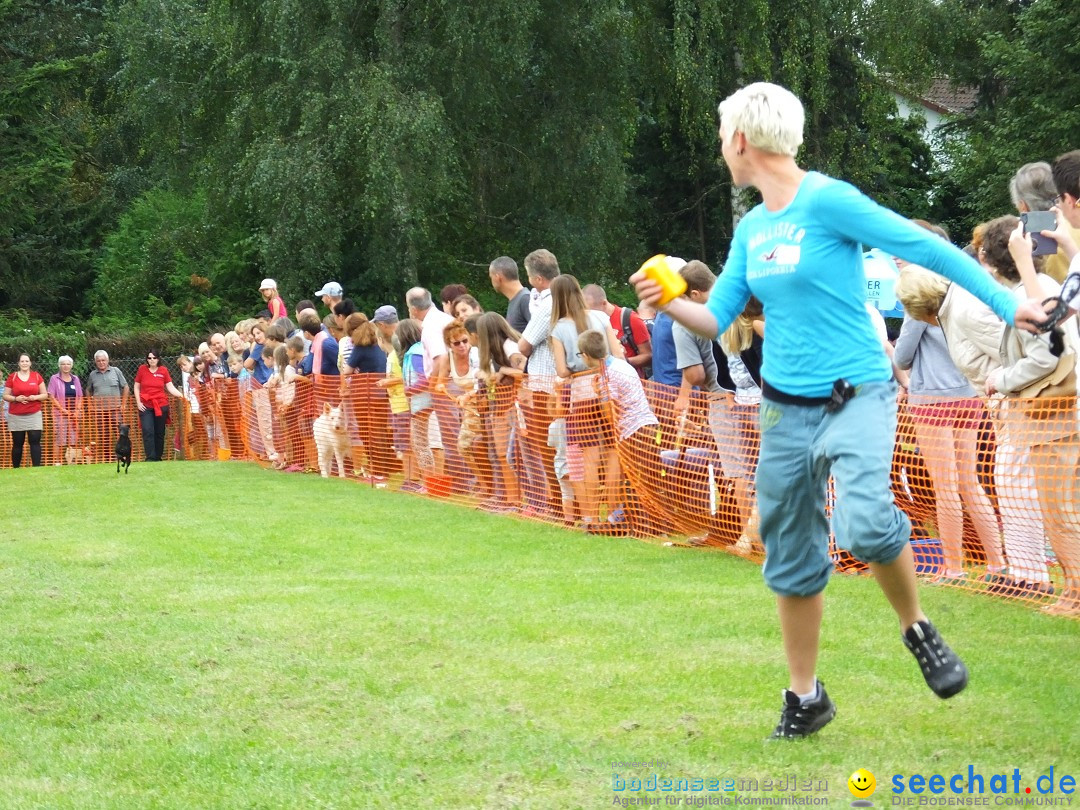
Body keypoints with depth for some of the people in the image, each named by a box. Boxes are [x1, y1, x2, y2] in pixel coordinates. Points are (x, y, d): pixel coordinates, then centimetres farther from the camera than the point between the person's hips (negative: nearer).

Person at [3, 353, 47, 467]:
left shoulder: (36, 376, 7)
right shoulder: (12, 377, 4)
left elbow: (45, 395, 10)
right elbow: (5, 396, 5)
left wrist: (35, 397, -10)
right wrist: (16, 398, -13)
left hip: (34, 415, 0)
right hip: (16, 416, 0)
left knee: (35, 441, -9)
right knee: (17, 443, 2)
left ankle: (37, 467, -12)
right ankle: (16, 469, 8)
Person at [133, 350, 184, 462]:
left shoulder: (163, 370, 2)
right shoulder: (142, 369, 1)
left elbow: (170, 387, 1)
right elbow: (136, 387, 8)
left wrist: (181, 395, -14)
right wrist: (138, 402, -1)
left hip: (161, 405, 1)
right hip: (145, 406, -1)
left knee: (160, 433, 6)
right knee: (148, 432, -11)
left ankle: (158, 457, 15)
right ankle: (150, 457, -13)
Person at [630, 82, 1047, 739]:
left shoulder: (828, 201, -13)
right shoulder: (751, 229, 9)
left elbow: (925, 247, -12)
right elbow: (718, 318, 12)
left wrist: (1007, 304, -14)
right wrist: (669, 302, -8)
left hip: (857, 396, -7)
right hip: (786, 409, 7)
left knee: (866, 523, -30)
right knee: (792, 561, 11)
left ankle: (918, 630, -2)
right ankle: (805, 698, 25)